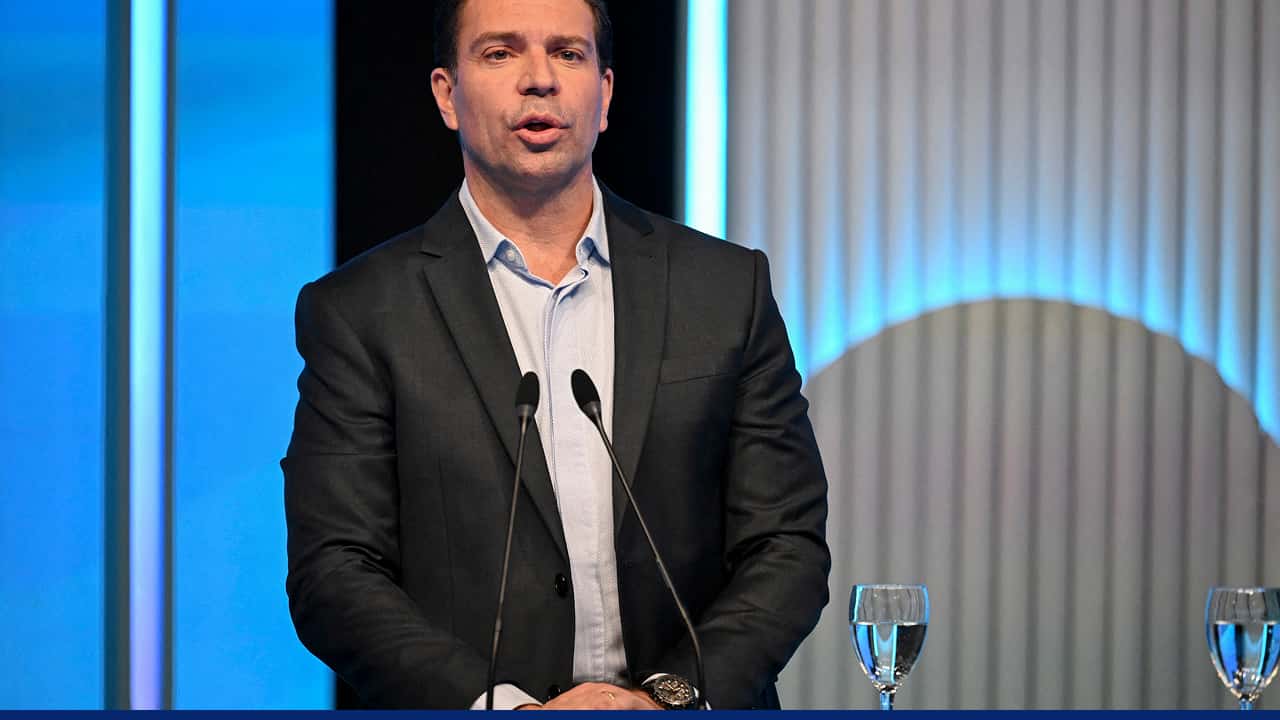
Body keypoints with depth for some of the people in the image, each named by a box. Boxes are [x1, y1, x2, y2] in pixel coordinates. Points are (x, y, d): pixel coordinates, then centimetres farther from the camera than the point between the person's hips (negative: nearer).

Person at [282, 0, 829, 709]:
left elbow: (788, 544, 6)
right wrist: (502, 709, -15)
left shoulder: (731, 288, 8)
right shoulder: (356, 312, 3)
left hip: (686, 709, 0)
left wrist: (669, 699, -9)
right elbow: (333, 572, -2)